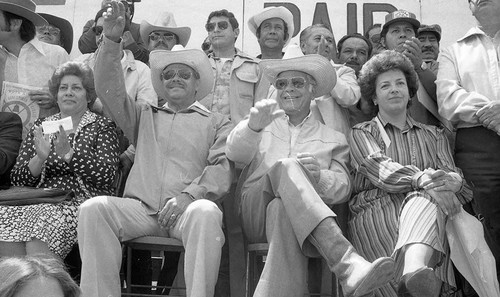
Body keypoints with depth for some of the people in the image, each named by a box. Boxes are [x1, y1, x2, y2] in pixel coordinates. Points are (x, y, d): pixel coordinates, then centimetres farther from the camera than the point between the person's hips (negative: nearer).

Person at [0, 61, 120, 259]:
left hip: (80, 201, -3)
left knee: (36, 242, -32)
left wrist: (68, 154, -19)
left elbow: (107, 175, -8)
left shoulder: (102, 127, 8)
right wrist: (39, 159, -11)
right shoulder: (41, 126, 17)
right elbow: (17, 179, 9)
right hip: (39, 201, 4)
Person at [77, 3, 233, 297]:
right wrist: (112, 41, 2)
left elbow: (223, 167, 2)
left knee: (206, 212, -37)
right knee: (93, 208, -25)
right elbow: (110, 90, 15)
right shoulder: (145, 116, 27)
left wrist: (189, 194, -16)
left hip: (188, 209, -2)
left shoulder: (217, 123, 18)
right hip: (141, 207, 3)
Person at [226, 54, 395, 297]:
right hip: (255, 218, 1)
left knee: (282, 210, -39)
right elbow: (234, 153, 2)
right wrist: (253, 126, -21)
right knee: (285, 166, -33)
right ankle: (348, 264, -48)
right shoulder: (264, 127, 25)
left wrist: (319, 177, -19)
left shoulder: (334, 139, 23)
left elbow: (342, 188, 6)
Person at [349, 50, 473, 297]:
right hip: (376, 212, -1)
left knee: (427, 197, -35)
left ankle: (416, 268, -63)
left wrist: (454, 181, -16)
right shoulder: (361, 133, 18)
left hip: (430, 208, 2)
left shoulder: (433, 134, 28)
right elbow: (379, 169, -4)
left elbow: (453, 174, 12)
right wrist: (419, 178, -23)